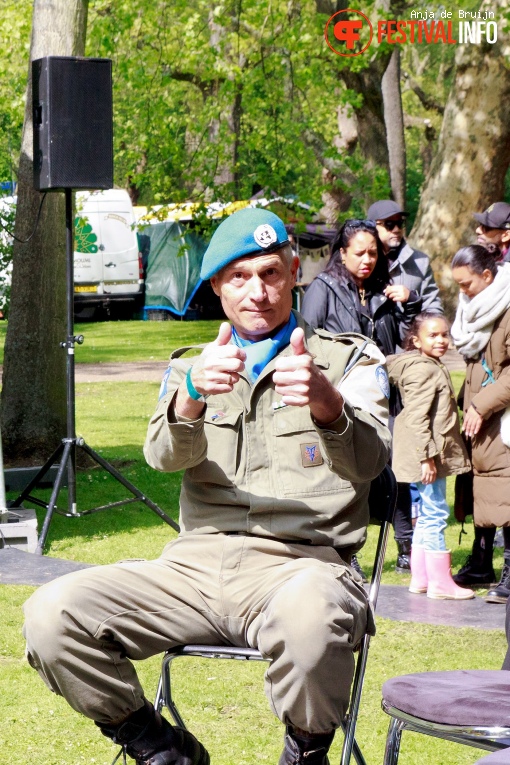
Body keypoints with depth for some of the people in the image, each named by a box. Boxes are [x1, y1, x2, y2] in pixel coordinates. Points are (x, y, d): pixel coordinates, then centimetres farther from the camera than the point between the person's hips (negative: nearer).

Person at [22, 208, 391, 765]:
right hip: (197, 562, 4)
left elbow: (367, 461, -7)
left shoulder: (348, 361, 14)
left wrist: (327, 403, -30)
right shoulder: (192, 368, 22)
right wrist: (193, 395, -24)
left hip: (298, 564, -3)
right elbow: (164, 456, 0)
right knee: (50, 615, -20)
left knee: (310, 616, -42)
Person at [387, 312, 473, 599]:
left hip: (436, 456, 11)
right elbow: (416, 417, -23)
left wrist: (429, 455, 19)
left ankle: (420, 578, 20)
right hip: (429, 457, -11)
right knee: (435, 514, -7)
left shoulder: (433, 368, 16)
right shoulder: (423, 370, -16)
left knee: (427, 516, 14)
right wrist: (426, 456, -25)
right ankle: (440, 582, -4)